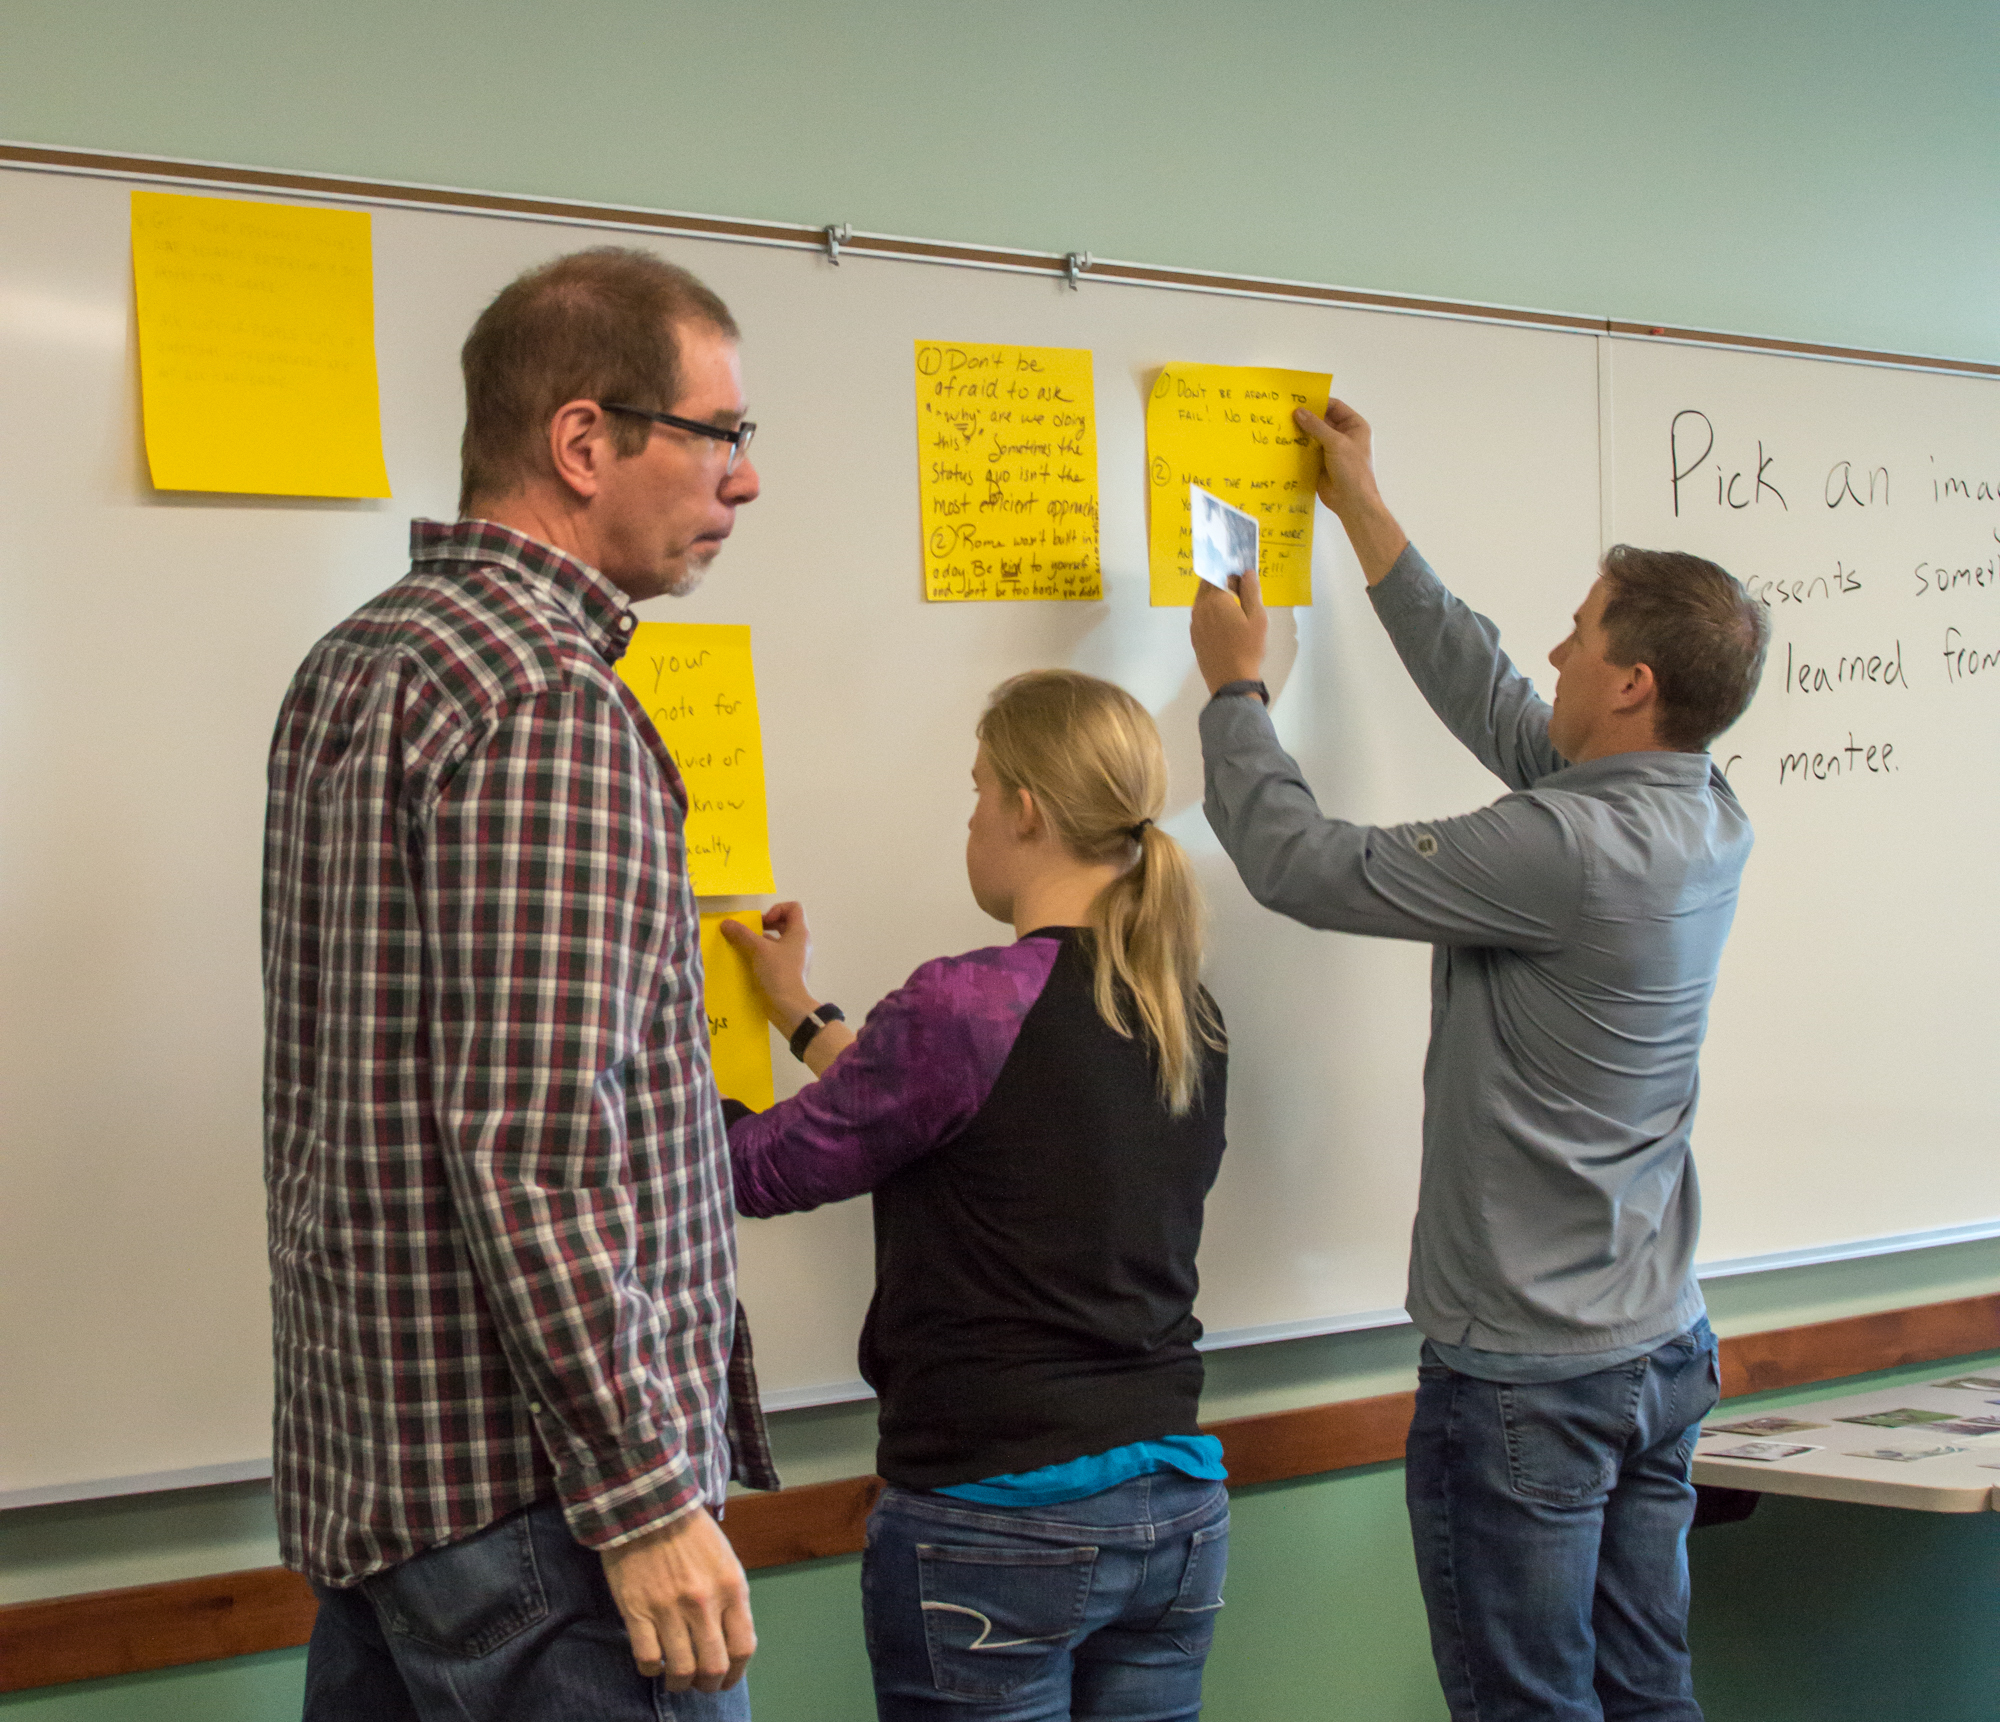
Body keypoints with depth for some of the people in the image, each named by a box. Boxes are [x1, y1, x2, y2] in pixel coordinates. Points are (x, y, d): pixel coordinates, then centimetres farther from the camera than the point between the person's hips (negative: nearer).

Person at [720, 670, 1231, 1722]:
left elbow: (758, 1170, -7)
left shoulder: (967, 1006, -18)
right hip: (1177, 1507, 7)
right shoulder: (1190, 1018, 5)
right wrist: (801, 1016, 26)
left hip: (998, 1528, -7)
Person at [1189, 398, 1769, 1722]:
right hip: (1664, 1353, 8)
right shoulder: (1706, 819, 2)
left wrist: (1235, 685, -1)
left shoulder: (1572, 850, -24)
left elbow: (1303, 865, -18)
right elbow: (1494, 706, 15)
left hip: (1525, 1377, -8)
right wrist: (1366, 515, 23)